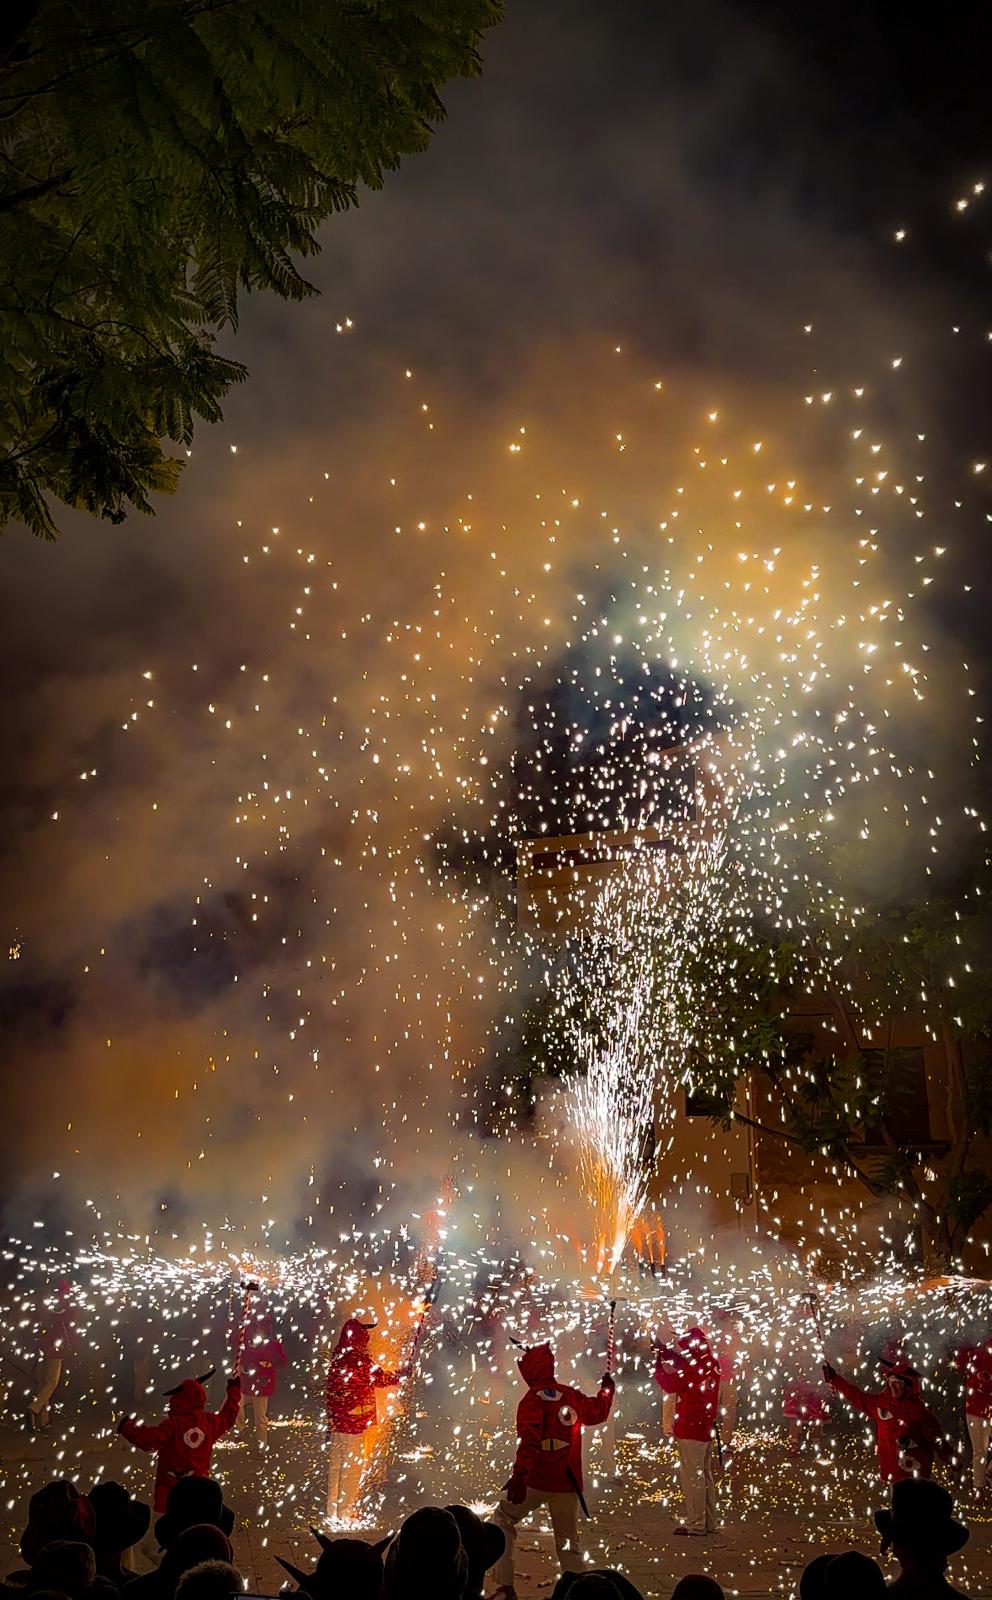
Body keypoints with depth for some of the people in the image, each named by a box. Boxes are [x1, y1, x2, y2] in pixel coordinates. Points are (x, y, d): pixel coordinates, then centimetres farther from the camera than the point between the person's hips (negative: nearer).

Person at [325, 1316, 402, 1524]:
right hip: (353, 1421, -8)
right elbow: (380, 1379, -10)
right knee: (352, 1465, 2)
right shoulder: (359, 1358, -18)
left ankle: (333, 1509, 25)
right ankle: (345, 1512, 8)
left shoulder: (338, 1356, 6)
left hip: (337, 1420, 8)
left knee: (336, 1464, 15)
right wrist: (401, 1375, 5)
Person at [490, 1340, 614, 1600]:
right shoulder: (572, 1396, 7)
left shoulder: (534, 1398, -10)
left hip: (537, 1480, -5)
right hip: (568, 1482, 5)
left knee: (503, 1521, 12)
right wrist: (606, 1389, 45)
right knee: (568, 1541, 16)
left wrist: (519, 1474, -34)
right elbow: (598, 1412, 26)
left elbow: (529, 1439, -25)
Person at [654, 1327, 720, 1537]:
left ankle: (695, 1525, 4)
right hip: (706, 1427, 9)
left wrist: (658, 1365, -4)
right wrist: (670, 1354, 11)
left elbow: (670, 1385, -16)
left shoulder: (693, 1365, -21)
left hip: (690, 1429, -9)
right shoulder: (712, 1363, 5)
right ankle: (710, 1522, 23)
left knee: (692, 1477, -1)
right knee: (705, 1475, 17)